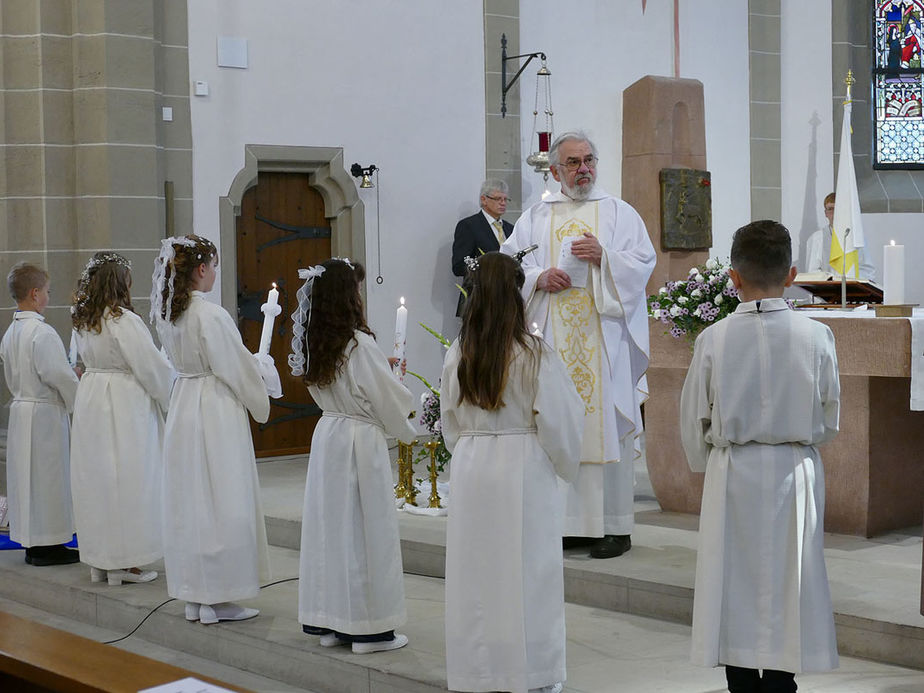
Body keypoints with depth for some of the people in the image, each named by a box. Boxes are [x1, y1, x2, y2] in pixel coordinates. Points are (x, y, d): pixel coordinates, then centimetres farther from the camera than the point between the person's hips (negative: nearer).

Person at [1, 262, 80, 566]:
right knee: (47, 476, -2)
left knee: (26, 473, 12)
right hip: (45, 414, -9)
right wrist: (78, 400, -2)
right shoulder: (42, 333, -18)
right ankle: (47, 545, 3)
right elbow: (59, 375, -18)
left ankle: (32, 543, 19)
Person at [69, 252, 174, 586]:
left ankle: (98, 562, 20)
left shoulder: (83, 321, 6)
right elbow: (152, 367, -16)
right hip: (126, 405, -8)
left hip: (91, 401, 8)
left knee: (96, 479, 13)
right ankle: (122, 562, 4)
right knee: (126, 479, 0)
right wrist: (171, 397, 1)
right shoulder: (123, 321, -18)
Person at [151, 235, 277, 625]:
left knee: (188, 500, 12)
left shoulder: (168, 314, 6)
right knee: (222, 501, -1)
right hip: (217, 409, -8)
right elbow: (236, 368, -13)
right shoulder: (211, 315, -19)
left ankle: (193, 598, 19)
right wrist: (259, 401, 6)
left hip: (183, 405, 8)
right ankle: (217, 599, 4)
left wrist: (254, 369, 20)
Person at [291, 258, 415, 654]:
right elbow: (391, 400, -10)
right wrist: (405, 429, 9)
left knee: (330, 525, 12)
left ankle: (330, 623, 19)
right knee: (366, 529, 1)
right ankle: (368, 627, 7)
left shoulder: (315, 343, 5)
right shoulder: (359, 343, -17)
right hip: (361, 442, -8)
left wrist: (382, 371, 15)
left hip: (327, 434, 8)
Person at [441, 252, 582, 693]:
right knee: (525, 572, 4)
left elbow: (450, 424, 11)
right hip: (524, 471, -4)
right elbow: (558, 423, -9)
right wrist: (565, 465, 8)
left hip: (471, 470, 4)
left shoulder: (457, 355, 1)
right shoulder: (535, 356, -13)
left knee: (475, 571, 10)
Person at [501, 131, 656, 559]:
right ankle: (561, 520, 5)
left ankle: (615, 526, 0)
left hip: (604, 337, -2)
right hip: (552, 339, 2)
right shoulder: (535, 218, 14)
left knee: (607, 424, -4)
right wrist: (539, 278, -11)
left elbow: (643, 263, 1)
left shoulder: (619, 213, 9)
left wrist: (604, 257, -14)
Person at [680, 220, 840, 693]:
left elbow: (694, 421, 0)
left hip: (732, 476, 0)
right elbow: (828, 422, 2)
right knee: (788, 584, 9)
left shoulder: (714, 339, -9)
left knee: (735, 584, 9)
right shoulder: (816, 337, -8)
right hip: (796, 473, 0)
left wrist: (706, 465, 18)